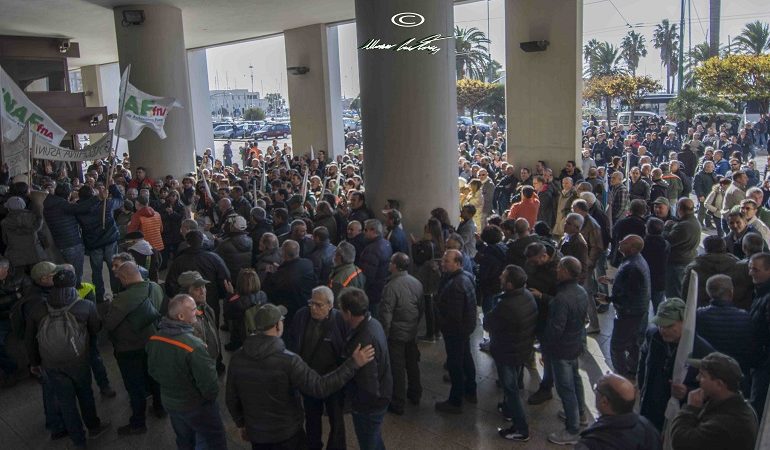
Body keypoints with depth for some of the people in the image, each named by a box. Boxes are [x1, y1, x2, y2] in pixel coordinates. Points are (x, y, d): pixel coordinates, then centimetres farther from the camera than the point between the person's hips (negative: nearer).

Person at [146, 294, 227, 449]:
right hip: (196, 407, -7)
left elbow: (153, 372, 6)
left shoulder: (154, 339, -11)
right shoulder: (194, 345, -34)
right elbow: (209, 385, -28)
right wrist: (211, 397, -6)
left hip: (170, 403, 7)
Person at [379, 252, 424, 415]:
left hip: (396, 334, -6)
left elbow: (386, 314, -21)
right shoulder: (417, 283, -4)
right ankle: (415, 395, 37)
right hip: (412, 332, 6)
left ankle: (398, 404, 16)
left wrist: (383, 336, -10)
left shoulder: (391, 286, -23)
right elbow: (421, 308, 7)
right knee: (412, 363, 21)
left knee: (397, 368, 5)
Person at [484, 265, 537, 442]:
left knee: (510, 389, 10)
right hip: (524, 349, 8)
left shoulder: (505, 306, -37)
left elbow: (488, 324, -20)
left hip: (508, 354, -8)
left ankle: (521, 430, 23)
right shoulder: (528, 295, -10)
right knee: (512, 383, 29)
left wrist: (489, 314, 0)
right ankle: (508, 409, 52)